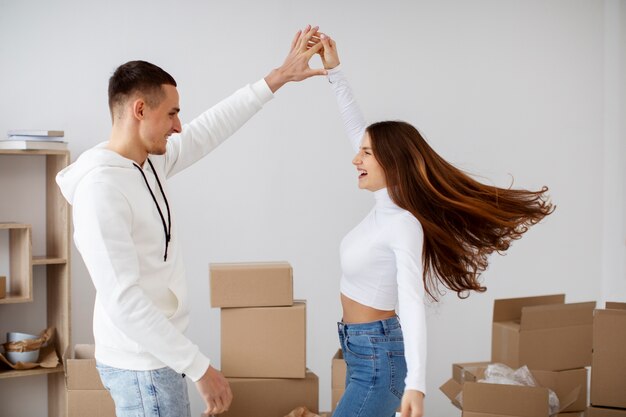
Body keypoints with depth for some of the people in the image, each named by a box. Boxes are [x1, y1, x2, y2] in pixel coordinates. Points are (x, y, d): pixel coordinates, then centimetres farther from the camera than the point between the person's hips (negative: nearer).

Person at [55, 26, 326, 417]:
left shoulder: (151, 161, 3)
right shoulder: (101, 188, -25)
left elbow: (212, 128, 15)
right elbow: (123, 301, -29)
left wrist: (279, 77, 15)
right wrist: (200, 367, -27)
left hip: (154, 354, 9)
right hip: (142, 364, -9)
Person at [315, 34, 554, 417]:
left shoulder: (404, 225, -22)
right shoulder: (387, 204, 2)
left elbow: (411, 303, -33)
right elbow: (358, 130, 11)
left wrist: (415, 385, -44)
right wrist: (335, 71, 10)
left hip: (378, 356, -9)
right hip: (363, 350, 9)